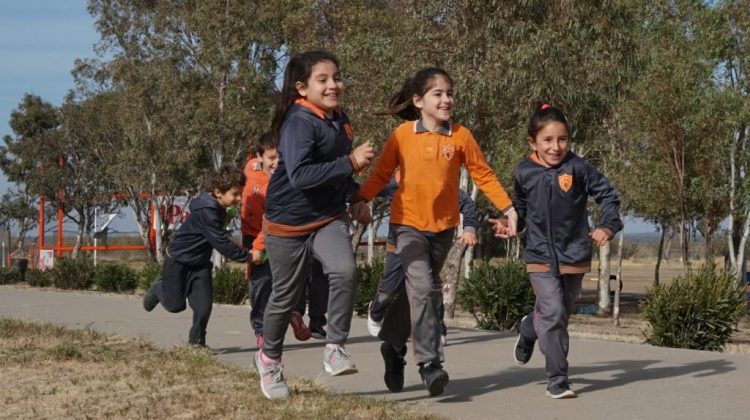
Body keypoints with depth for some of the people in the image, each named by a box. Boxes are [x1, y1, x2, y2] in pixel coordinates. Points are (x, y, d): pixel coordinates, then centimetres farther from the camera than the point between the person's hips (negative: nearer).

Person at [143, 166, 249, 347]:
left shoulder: (218, 209, -2)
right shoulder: (206, 212, -31)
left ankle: (196, 343, 13)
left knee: (204, 306, -4)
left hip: (200, 264, 7)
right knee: (175, 304, 7)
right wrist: (246, 256, -27)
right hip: (177, 262, -7)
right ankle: (158, 289, 38)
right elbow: (222, 244, -32)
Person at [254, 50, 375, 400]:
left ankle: (335, 348, -10)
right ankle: (269, 357, 35)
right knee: (286, 295, 9)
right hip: (289, 222, -5)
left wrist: (354, 198, 14)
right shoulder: (299, 123, -21)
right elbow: (299, 175, -34)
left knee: (344, 270, -24)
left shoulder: (340, 121, 3)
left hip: (329, 217, 5)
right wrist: (350, 163, -36)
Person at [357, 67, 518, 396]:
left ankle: (393, 342, 33)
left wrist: (507, 207, -1)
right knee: (422, 287, -18)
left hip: (443, 226, 3)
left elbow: (483, 174, 3)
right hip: (408, 224, -3)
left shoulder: (461, 136, -2)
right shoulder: (402, 135, -4)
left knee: (427, 290, 13)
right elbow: (381, 174, 4)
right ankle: (429, 362, -17)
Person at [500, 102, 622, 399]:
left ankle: (529, 331, 50)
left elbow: (607, 195, -2)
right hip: (540, 257, -1)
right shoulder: (525, 173, -2)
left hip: (574, 255, 1)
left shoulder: (577, 168, -9)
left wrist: (607, 226, -15)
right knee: (553, 313, -14)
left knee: (560, 313, 17)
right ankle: (557, 380, -4)